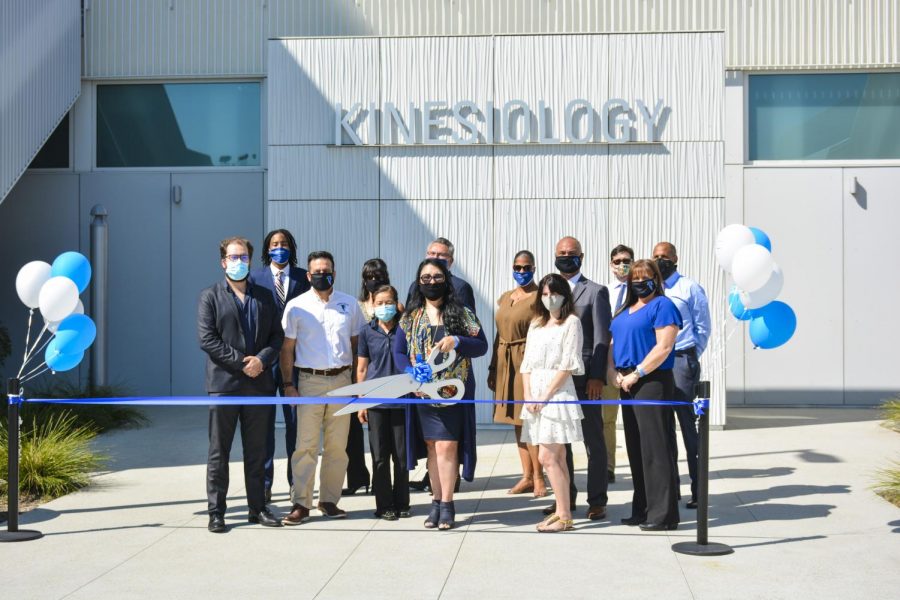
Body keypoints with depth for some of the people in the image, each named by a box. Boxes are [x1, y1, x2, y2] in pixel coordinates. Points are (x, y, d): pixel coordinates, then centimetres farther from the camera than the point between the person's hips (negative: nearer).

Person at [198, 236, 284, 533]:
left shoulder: (264, 297, 14)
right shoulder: (210, 297, 2)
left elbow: (277, 336, 10)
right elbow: (207, 339, -8)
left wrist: (261, 359, -10)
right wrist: (241, 362, -14)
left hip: (259, 383, 4)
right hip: (223, 383, -3)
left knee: (257, 451, 10)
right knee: (218, 452, 2)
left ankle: (258, 508, 18)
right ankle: (216, 512, 8)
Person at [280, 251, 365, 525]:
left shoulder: (349, 304, 8)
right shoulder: (296, 306, 2)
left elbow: (357, 344, 11)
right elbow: (287, 348, 3)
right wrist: (288, 384, -3)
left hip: (342, 380, 2)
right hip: (309, 381, -2)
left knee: (337, 445, 6)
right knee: (306, 444, -5)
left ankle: (329, 500, 15)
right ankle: (300, 503, 0)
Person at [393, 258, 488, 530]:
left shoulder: (462, 313, 2)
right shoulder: (410, 317, 8)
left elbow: (482, 345, 0)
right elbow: (399, 351, 6)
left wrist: (456, 341, -18)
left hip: (454, 392, -2)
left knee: (447, 446, -7)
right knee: (432, 446, 6)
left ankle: (446, 503, 2)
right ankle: (437, 500, 16)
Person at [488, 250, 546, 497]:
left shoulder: (538, 298, -6)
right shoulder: (505, 298, 16)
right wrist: (493, 368, 15)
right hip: (506, 363, 7)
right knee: (517, 420, 9)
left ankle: (538, 477, 1)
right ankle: (527, 476, 16)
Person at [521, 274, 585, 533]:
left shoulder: (571, 322, -2)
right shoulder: (536, 325, 18)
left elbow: (567, 365, -10)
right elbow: (527, 363, 14)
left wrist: (546, 395, -13)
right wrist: (528, 396, 0)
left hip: (558, 394, -6)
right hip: (536, 396, 6)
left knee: (548, 458, -11)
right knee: (557, 458, 9)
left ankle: (565, 516, -6)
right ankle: (561, 512, 12)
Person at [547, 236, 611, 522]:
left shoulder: (596, 292, 1)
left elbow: (602, 338, -5)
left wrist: (597, 377, -14)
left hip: (584, 377, -5)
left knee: (593, 441, 2)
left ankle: (597, 501, 9)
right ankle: (565, 497, 20)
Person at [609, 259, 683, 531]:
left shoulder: (662, 306, -5)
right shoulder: (625, 310, 19)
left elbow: (664, 347, -15)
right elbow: (613, 344, 19)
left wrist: (636, 374, -16)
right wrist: (616, 373, 1)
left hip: (652, 383, -8)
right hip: (628, 385, 8)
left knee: (655, 447, -7)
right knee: (635, 447, 10)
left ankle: (663, 514, -2)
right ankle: (642, 510, 18)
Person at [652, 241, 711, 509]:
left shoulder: (690, 288, 0)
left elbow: (703, 326, 1)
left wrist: (691, 357, -2)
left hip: (681, 362, -5)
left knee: (688, 424, -6)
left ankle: (698, 489, -1)